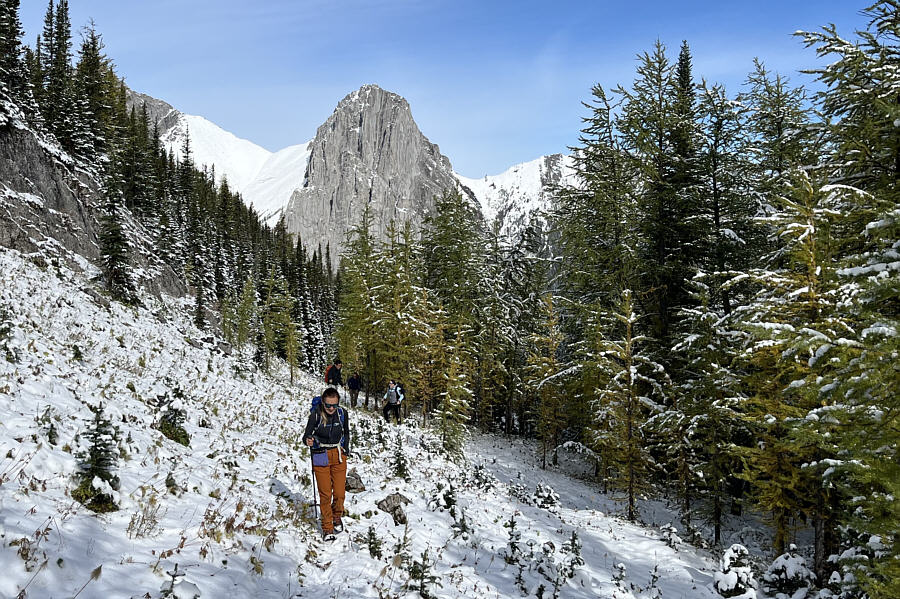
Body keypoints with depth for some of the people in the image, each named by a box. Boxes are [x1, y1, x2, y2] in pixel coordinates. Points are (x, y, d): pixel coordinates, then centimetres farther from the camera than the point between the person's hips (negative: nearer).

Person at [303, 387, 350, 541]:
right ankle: (327, 528, 13)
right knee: (325, 494, -4)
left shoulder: (342, 413, -4)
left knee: (340, 492, -1)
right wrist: (308, 440, -29)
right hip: (321, 457, -2)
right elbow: (307, 434, -6)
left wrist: (345, 451, 8)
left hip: (338, 455, 2)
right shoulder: (316, 414, -13)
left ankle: (337, 516, 29)